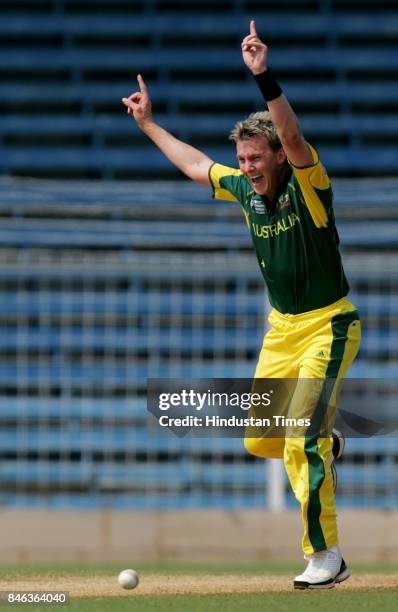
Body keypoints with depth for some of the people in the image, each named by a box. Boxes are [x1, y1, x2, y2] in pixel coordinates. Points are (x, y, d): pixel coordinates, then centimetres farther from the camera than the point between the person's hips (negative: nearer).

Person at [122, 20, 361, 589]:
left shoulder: (308, 186, -19)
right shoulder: (247, 189, 1)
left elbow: (294, 139, -39)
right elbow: (193, 163, 20)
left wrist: (264, 77, -50)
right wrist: (148, 123, 24)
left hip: (328, 327, -7)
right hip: (281, 329, 7)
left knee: (301, 440, -15)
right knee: (259, 440, 8)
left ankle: (326, 557, -7)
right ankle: (322, 449, 40)